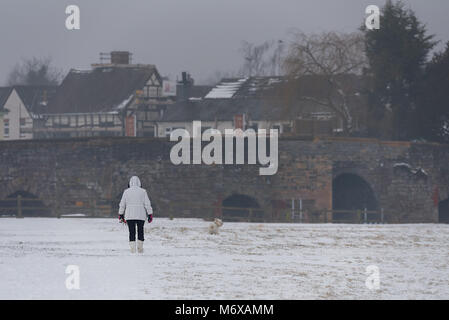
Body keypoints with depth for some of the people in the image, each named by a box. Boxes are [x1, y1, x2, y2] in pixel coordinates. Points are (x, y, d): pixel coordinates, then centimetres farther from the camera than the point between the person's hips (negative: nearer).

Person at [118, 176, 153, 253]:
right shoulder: (143, 191, -2)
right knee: (140, 232, 13)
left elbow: (122, 204, 6)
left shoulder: (126, 192, 2)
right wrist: (150, 214, 2)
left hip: (129, 216, 0)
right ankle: (140, 248, 13)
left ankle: (132, 249, -6)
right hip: (141, 216, 0)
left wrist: (121, 215, 15)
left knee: (132, 232, 2)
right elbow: (147, 204, -3)